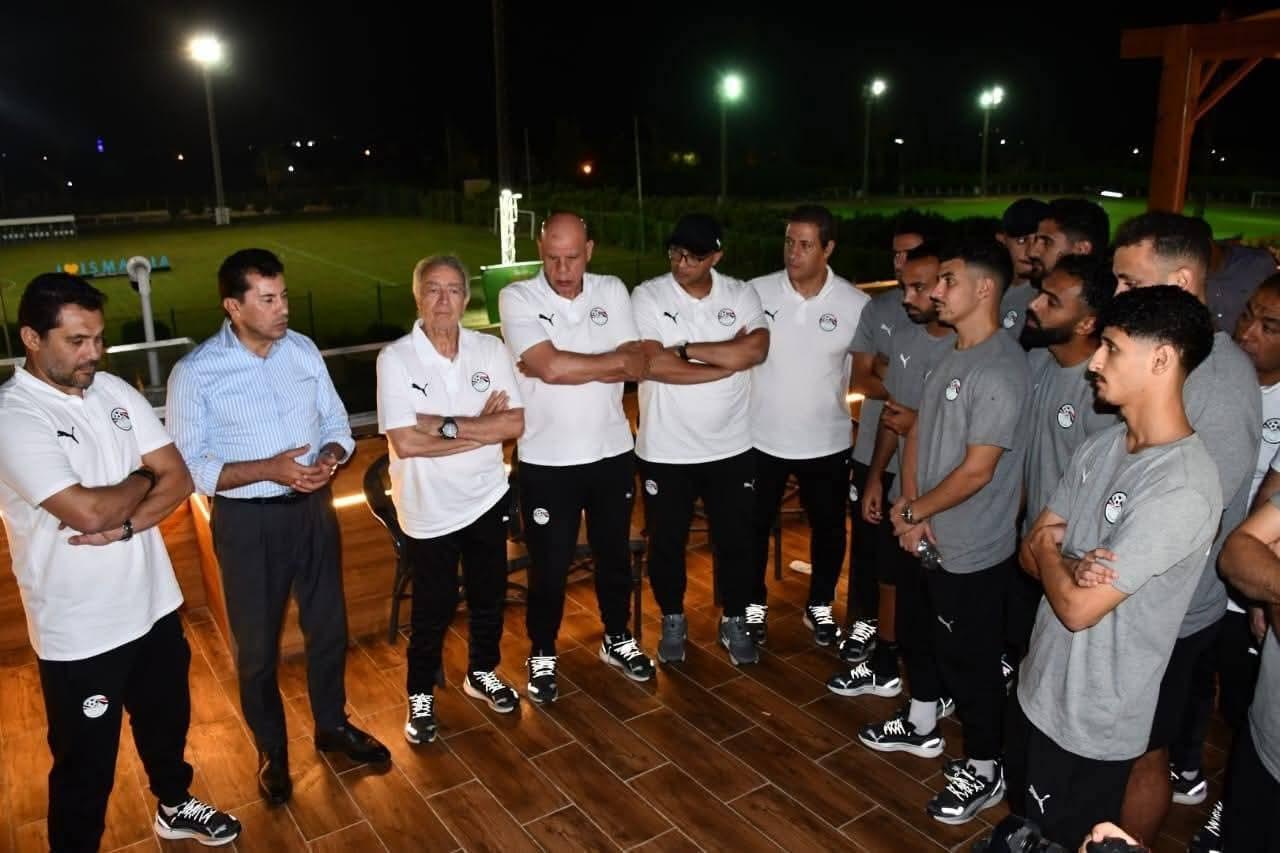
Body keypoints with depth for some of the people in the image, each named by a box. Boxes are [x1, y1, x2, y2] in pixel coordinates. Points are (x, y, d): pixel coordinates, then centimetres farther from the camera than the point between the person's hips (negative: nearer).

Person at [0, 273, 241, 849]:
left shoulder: (115, 391, 0)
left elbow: (179, 479, -2)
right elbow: (87, 511, -28)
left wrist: (122, 527, -18)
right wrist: (141, 480, -9)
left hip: (152, 603, 6)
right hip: (79, 629, -6)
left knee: (167, 718, 26)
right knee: (85, 766, 12)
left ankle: (174, 806, 50)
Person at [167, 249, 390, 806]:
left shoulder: (303, 349, -1)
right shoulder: (195, 373, -13)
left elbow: (336, 422, 6)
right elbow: (190, 467, -13)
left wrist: (330, 457, -16)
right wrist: (268, 469, -25)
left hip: (313, 508, 4)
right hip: (248, 521, -3)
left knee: (328, 626, 17)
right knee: (257, 644, 13)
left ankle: (332, 725, 41)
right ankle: (272, 750, 35)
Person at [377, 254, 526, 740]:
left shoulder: (491, 350, -5)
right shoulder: (395, 359, -16)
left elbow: (516, 424, -12)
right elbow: (405, 443, -24)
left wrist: (446, 425, -22)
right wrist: (482, 429, -19)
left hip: (486, 498, 4)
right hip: (428, 510, -3)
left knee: (489, 594, 19)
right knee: (433, 608, 11)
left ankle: (481, 673, 44)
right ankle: (421, 694, 35)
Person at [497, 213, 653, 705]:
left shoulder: (613, 292, -1)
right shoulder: (517, 298, -11)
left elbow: (637, 368, -7)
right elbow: (548, 367, -24)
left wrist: (569, 364, -19)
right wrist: (612, 359, -13)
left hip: (612, 452, 4)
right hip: (547, 461, -3)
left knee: (615, 554, 19)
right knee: (549, 566, 10)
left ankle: (617, 639, 41)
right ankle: (542, 655, 32)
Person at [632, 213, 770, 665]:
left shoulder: (742, 295, -3)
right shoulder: (648, 296, -9)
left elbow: (756, 350, -19)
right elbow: (652, 365, -22)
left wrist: (684, 348, -18)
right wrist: (728, 358, -17)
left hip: (731, 447, 2)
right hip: (665, 449, -1)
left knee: (734, 540, 15)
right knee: (666, 542, 14)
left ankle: (734, 622, 36)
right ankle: (673, 621, 37)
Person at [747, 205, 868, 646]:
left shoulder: (856, 304, -9)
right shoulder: (755, 292, -9)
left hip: (827, 442, 1)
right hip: (761, 438, 0)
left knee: (829, 528, 16)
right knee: (754, 526, 14)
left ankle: (820, 605, 40)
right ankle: (754, 604, 36)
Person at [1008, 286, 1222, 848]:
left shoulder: (1183, 488, -27)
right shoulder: (1100, 447, 0)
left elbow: (1078, 608, -26)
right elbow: (1029, 552, 3)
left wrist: (1049, 549, -7)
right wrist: (1070, 567, -19)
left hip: (1093, 722, -7)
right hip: (1039, 687, 7)